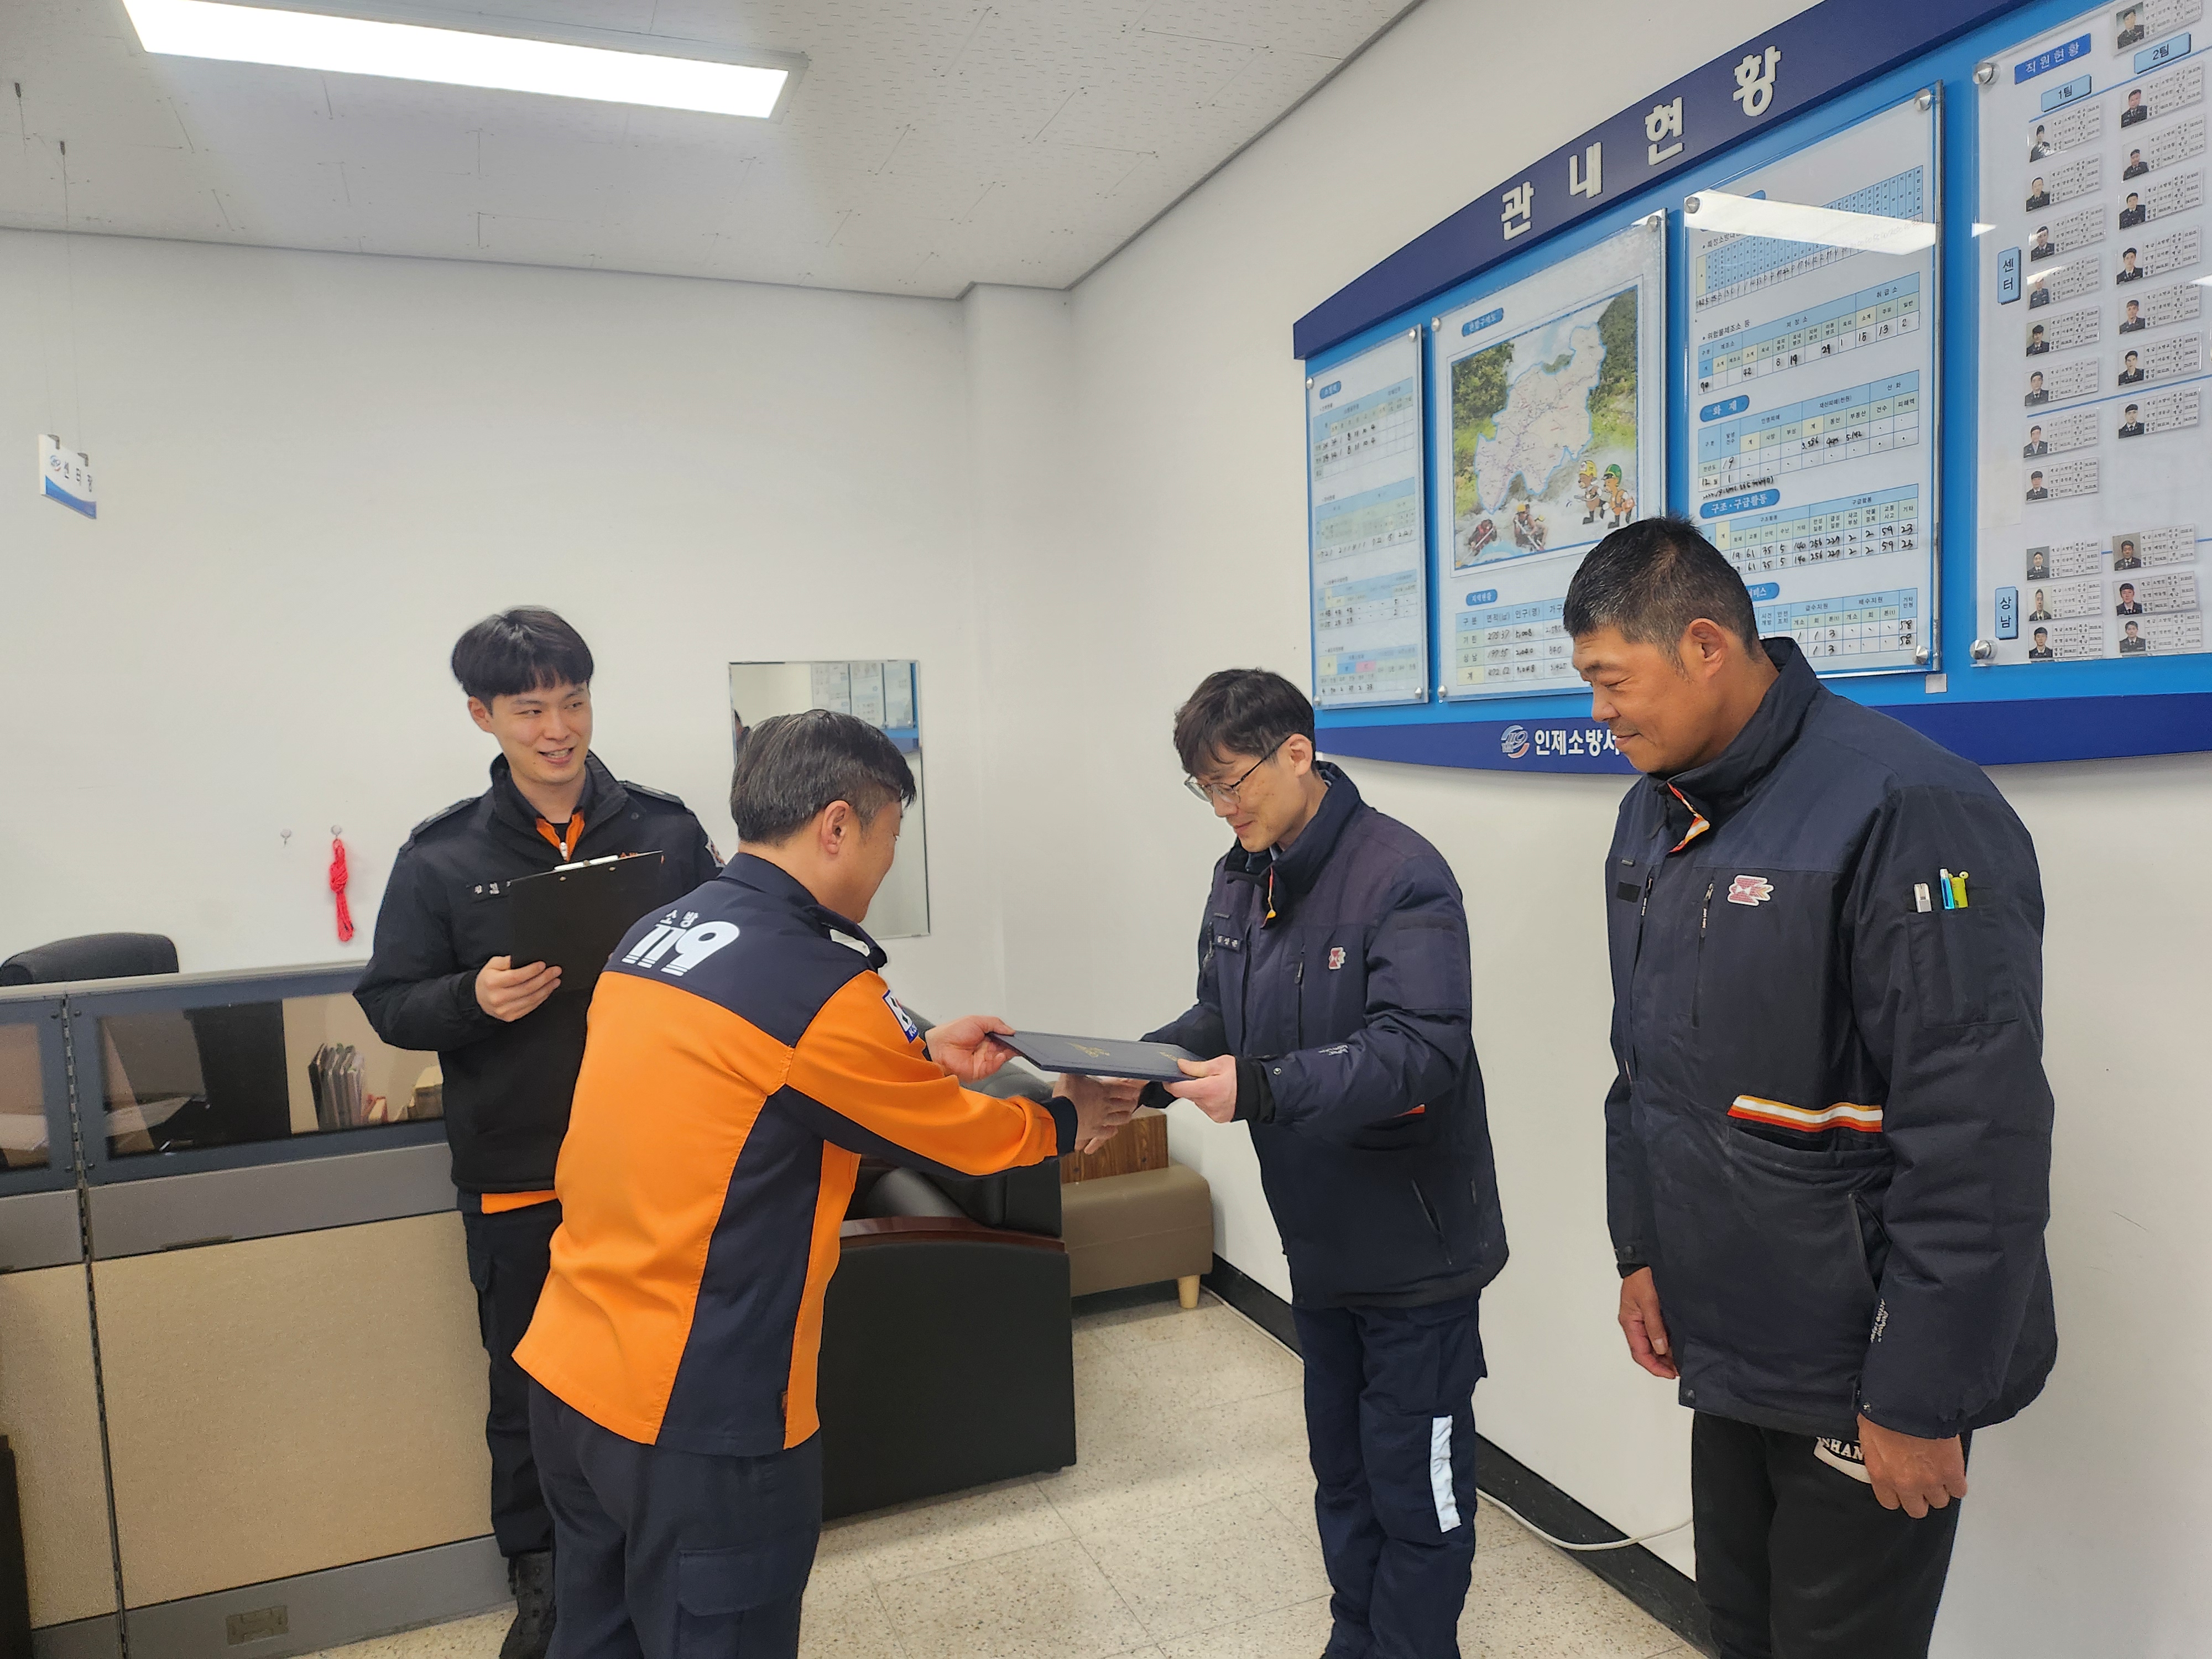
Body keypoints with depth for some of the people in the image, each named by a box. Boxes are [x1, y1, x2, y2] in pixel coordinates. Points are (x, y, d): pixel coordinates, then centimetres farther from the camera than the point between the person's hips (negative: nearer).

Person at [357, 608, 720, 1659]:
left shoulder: (666, 832, -1)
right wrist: (474, 999, -17)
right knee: (527, 1385, 15)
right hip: (517, 1177, 0)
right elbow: (389, 1004, 2)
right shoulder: (442, 857, -1)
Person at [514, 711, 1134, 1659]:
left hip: (567, 1371, 8)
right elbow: (957, 1140, -7)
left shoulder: (660, 934, 4)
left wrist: (920, 1059, 16)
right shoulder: (821, 987, -21)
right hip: (689, 1414, -8)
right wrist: (1068, 1123, 11)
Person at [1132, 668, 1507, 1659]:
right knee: (1341, 1473, 24)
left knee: (1417, 1495, 9)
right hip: (1319, 1242, 8)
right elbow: (1218, 1017, 9)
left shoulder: (1401, 878, -22)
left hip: (1415, 1250, -7)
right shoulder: (1240, 878, 4)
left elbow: (1422, 1048, -30)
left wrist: (1262, 1088, -38)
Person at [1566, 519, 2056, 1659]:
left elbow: (1977, 1141, -23)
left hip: (1860, 1370, -7)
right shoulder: (1654, 814, 4)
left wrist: (1922, 1401, -19)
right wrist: (1641, 1251, 11)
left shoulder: (1908, 814, -23)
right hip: (1727, 1341, 7)